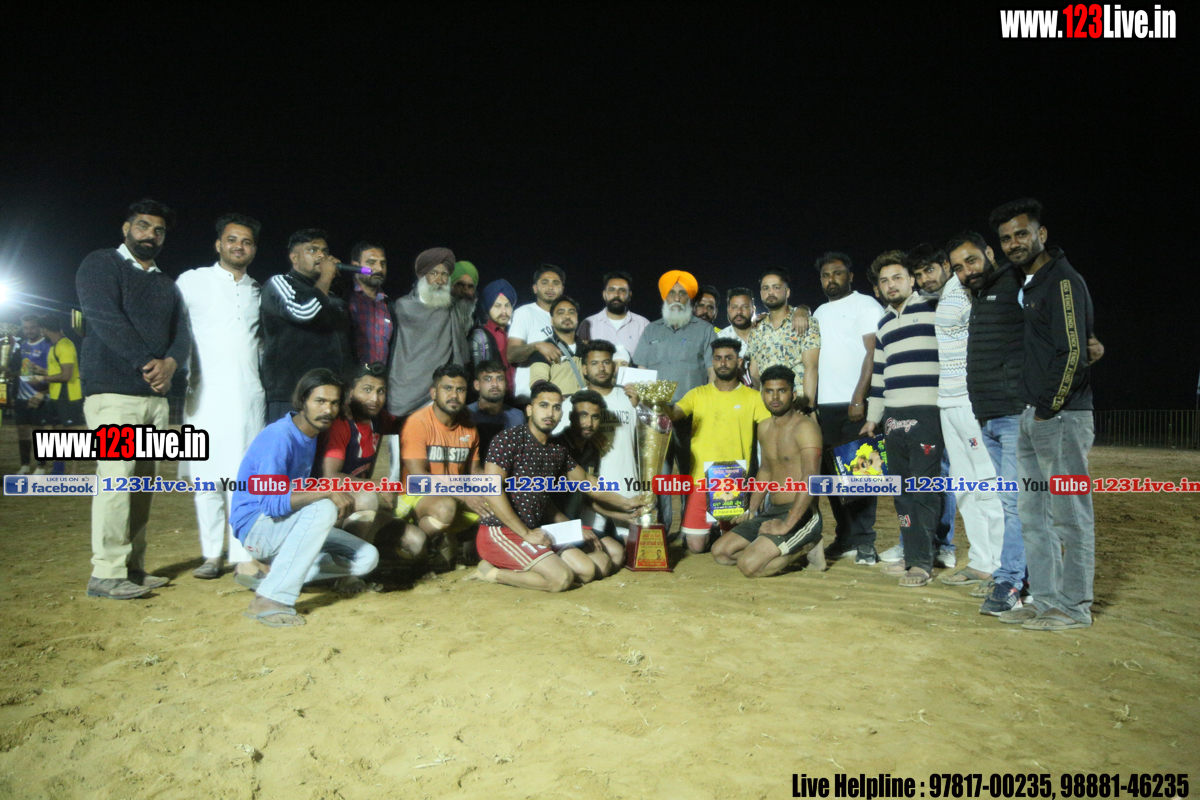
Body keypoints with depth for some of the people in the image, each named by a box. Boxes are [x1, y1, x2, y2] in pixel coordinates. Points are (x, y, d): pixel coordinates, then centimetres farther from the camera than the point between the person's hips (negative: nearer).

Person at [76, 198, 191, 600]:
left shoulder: (166, 285, 23)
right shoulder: (101, 264, 4)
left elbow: (181, 334, 11)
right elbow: (106, 319, -11)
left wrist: (169, 363, -10)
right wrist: (147, 364, -14)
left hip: (156, 394, 7)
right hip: (114, 392, -6)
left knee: (144, 483, 5)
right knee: (116, 478, -11)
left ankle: (133, 567, 11)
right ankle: (106, 573, -7)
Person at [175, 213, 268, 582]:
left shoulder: (259, 291, 17)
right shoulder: (193, 281, 7)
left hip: (248, 397, 2)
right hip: (204, 395, -1)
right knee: (205, 478, 2)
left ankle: (244, 560, -4)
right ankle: (212, 554, 13)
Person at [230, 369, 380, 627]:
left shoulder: (311, 435, 6)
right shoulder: (280, 436, -21)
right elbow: (271, 501, -30)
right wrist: (328, 493, -32)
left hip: (291, 524, 8)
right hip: (254, 525, -8)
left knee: (367, 558, -3)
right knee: (323, 509, -36)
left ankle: (281, 569, 8)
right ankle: (271, 600, -32)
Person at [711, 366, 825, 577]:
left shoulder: (805, 426, -13)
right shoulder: (764, 427, 14)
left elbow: (810, 478, -24)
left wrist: (787, 524, -28)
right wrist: (752, 510, 19)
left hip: (801, 515, -9)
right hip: (772, 512, 9)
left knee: (749, 565, -23)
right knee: (720, 551, 0)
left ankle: (806, 548, 0)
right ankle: (791, 550, 8)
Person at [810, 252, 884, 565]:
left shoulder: (865, 305, 1)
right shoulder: (819, 313, 20)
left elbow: (873, 353, -8)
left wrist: (859, 398, -17)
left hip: (856, 403, -6)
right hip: (826, 404, 6)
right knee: (834, 473, 7)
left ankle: (864, 542, 3)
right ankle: (845, 538, 16)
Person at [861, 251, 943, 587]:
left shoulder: (932, 311, 1)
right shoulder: (884, 323, 21)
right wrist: (873, 416, 23)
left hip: (926, 414, -7)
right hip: (893, 417, 7)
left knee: (923, 490, -5)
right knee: (902, 490, 9)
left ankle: (922, 563, 1)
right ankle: (911, 555, 18)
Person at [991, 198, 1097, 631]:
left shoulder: (1063, 280, -10)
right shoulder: (1029, 285, 18)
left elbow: (1073, 353, -17)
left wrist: (1048, 409, -12)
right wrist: (1031, 412, 14)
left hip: (1062, 417, -9)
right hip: (1032, 417, 9)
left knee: (1070, 514, -1)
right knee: (1032, 513, 12)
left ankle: (1074, 607, 8)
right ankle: (1045, 600, 21)